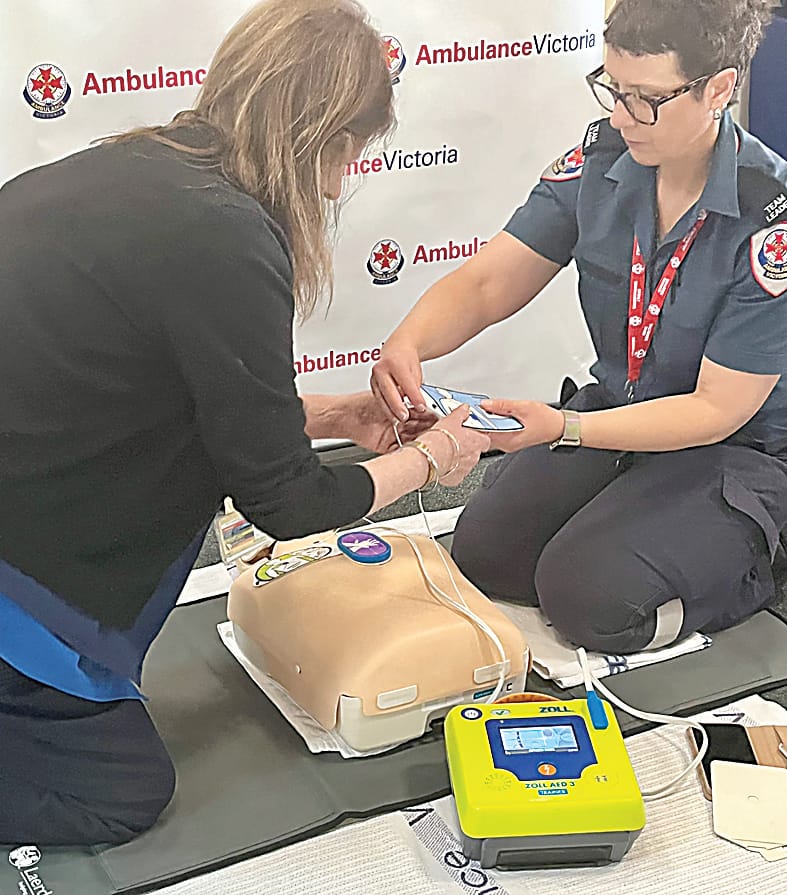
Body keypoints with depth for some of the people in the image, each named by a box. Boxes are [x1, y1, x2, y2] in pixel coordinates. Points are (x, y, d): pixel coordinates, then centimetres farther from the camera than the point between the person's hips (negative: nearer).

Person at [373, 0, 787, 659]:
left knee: (586, 592, -23)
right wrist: (407, 345, -30)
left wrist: (561, 428, -34)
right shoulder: (601, 159, -10)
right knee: (484, 551, -11)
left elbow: (717, 408, -23)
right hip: (616, 407, 5)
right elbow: (487, 283, -8)